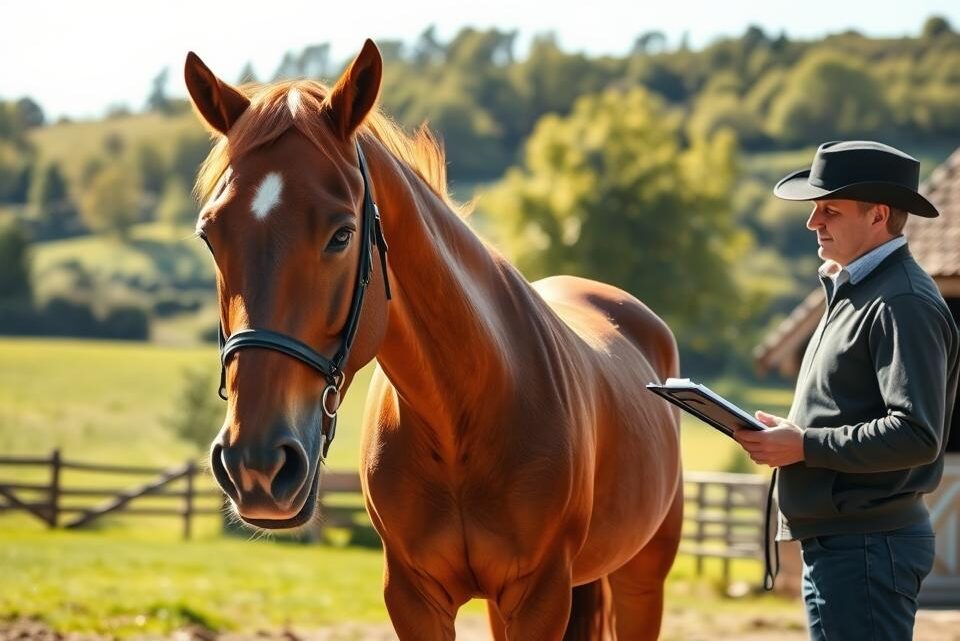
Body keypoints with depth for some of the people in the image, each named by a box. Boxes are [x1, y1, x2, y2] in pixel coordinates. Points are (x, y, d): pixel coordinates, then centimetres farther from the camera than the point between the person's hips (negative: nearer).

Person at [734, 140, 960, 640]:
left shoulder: (904, 303, -15)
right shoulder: (854, 292, 17)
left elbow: (915, 436, -24)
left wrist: (804, 446, -20)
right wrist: (786, 434, 9)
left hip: (867, 543, -11)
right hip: (837, 538, 11)